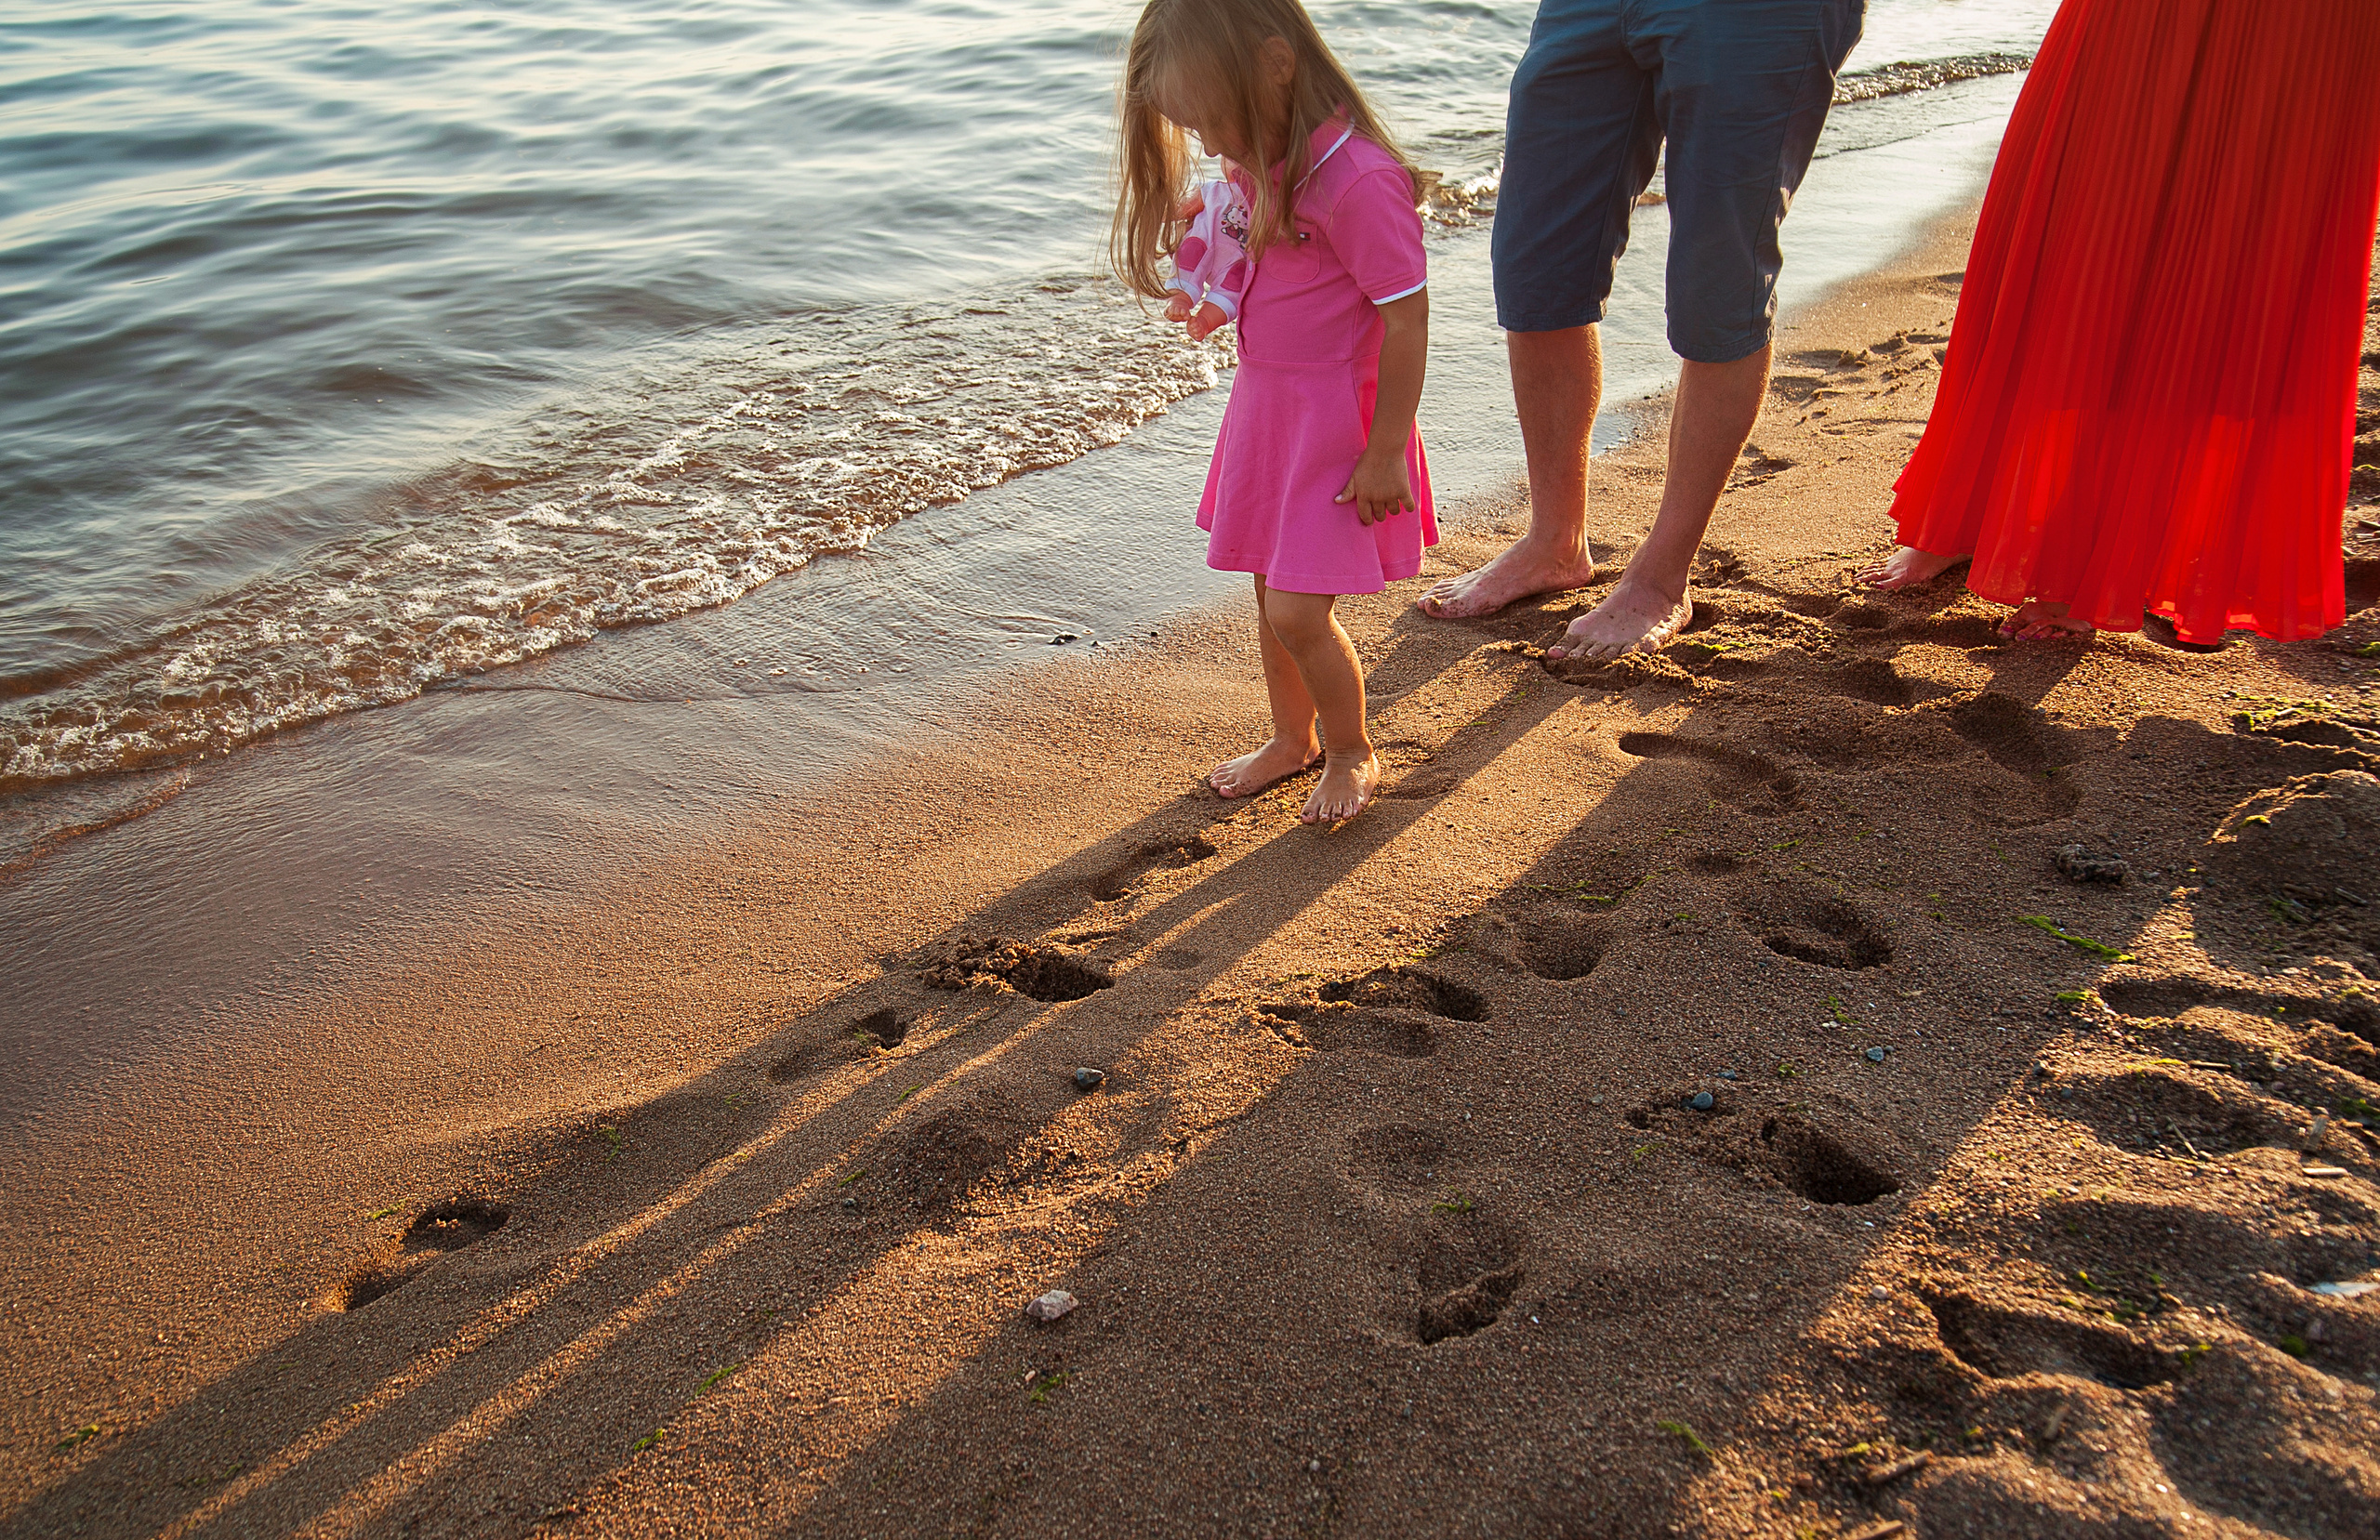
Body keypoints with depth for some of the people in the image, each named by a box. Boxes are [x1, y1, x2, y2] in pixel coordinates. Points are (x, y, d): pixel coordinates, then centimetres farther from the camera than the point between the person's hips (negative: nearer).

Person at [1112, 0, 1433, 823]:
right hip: (1265, 406, 9)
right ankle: (1292, 738, 38)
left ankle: (1352, 750, 19)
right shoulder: (1261, 169, 4)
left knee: (1297, 612, -7)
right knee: (1270, 594, 17)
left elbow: (1406, 317, -21)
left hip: (1338, 418, -8)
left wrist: (1384, 453, -19)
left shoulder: (1358, 181, -24)